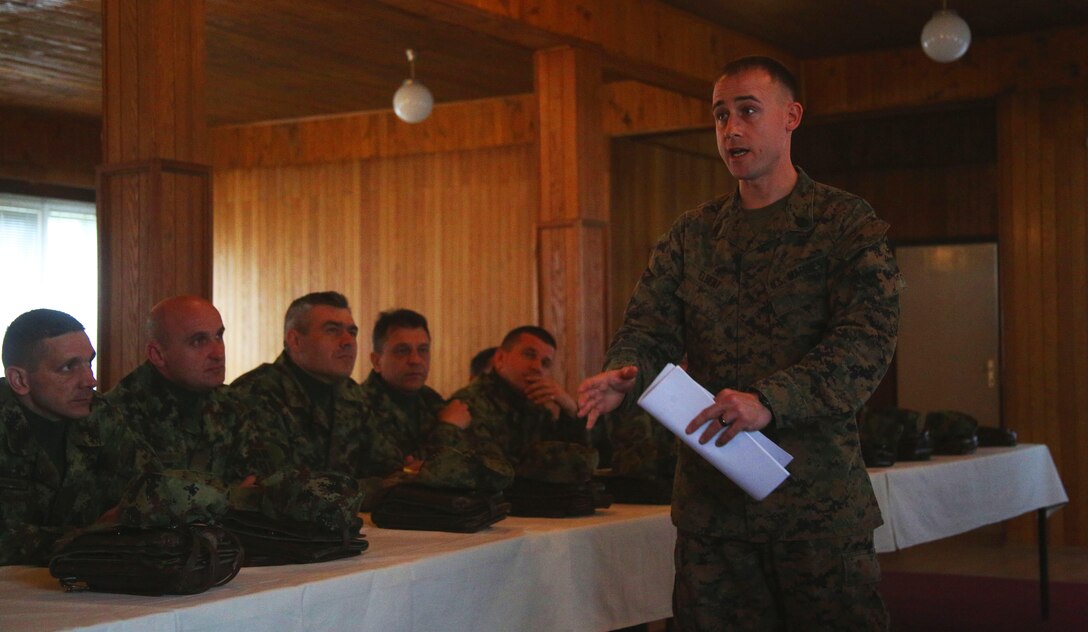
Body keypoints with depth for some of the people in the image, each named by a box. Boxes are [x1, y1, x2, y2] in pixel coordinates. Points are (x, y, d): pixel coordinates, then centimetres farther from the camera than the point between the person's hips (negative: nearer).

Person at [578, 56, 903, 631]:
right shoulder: (693, 234, 13)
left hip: (819, 499, -4)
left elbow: (867, 342, -13)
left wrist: (770, 400, -27)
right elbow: (649, 324, 6)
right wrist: (622, 375, -18)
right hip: (710, 496, 4)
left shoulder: (846, 223, -2)